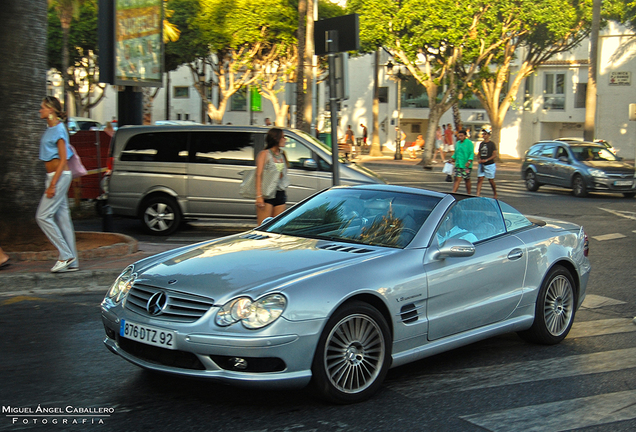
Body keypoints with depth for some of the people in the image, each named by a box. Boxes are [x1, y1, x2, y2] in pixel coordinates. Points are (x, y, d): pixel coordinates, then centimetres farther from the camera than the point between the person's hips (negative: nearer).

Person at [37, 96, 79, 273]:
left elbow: (63, 159, -17)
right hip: (54, 176, 9)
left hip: (59, 175, -9)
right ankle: (72, 261, 10)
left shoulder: (58, 129, -13)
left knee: (43, 216, -10)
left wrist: (52, 184, -21)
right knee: (62, 217, 8)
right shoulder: (50, 129, 16)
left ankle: (66, 255, -6)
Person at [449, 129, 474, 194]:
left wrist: (469, 162, -22)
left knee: (467, 180, 6)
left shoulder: (469, 143, -4)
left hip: (466, 165, -4)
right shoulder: (457, 143, 14)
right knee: (457, 179, -4)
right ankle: (453, 193, -9)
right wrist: (452, 159, 7)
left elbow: (472, 154, -9)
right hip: (458, 165, 4)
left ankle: (469, 194, 18)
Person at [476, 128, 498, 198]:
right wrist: (479, 159, -1)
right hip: (481, 165, 4)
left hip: (490, 164, -4)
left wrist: (486, 160, -17)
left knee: (491, 180, 5)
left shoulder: (492, 144, -5)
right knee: (480, 179, -8)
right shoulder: (481, 144, 10)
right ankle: (478, 194, -13)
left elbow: (495, 155, -8)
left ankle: (495, 194, 24)